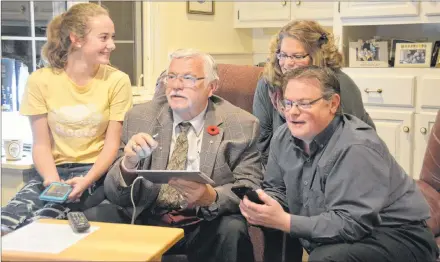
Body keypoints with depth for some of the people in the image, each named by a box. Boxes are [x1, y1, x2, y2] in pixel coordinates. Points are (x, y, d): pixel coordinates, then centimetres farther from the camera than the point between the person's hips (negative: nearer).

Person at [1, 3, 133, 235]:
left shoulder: (117, 81, -5)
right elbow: (41, 144, -1)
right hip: (54, 169, 2)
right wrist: (52, 180, -20)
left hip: (93, 170, -2)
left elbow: (111, 144, -5)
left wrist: (86, 181, -21)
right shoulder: (40, 80, -2)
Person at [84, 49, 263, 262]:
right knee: (89, 220, -21)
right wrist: (128, 164, -22)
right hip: (146, 221, 2)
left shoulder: (241, 126, -2)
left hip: (205, 227, -2)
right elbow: (116, 195, 2)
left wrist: (211, 197, -27)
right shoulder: (139, 118, 3)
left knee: (232, 231, -33)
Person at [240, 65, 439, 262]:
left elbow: (352, 223, -30)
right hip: (335, 237, 8)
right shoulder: (283, 137, -1)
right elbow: (276, 188, 9)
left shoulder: (356, 148, -26)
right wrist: (261, 209, -14)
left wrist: (284, 222, -34)